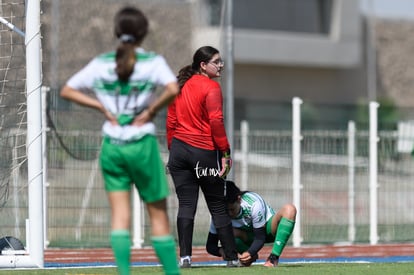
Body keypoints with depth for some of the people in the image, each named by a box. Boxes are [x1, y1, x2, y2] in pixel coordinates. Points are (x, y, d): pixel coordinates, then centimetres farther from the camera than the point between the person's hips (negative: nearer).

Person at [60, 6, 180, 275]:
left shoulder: (101, 64, 5)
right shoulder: (153, 62, -6)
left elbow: (67, 90, 8)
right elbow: (173, 89, -23)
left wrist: (103, 107, 4)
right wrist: (151, 110, -9)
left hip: (111, 146, 3)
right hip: (142, 144, -3)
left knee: (120, 215, 0)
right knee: (159, 215, 8)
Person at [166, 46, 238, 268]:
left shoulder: (180, 86, 11)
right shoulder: (211, 87, -9)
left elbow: (171, 122, 13)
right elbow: (216, 122, -16)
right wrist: (225, 153, -13)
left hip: (179, 149, 5)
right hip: (205, 152, -5)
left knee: (185, 205, 3)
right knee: (218, 207, 5)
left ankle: (185, 256, -5)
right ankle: (232, 257, 9)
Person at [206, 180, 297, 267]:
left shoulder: (254, 204, -33)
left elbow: (260, 238, -31)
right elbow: (210, 245, -20)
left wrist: (250, 252, -51)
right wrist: (221, 251, -43)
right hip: (249, 236, 3)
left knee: (289, 209, -34)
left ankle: (274, 257, -35)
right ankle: (252, 256, -2)